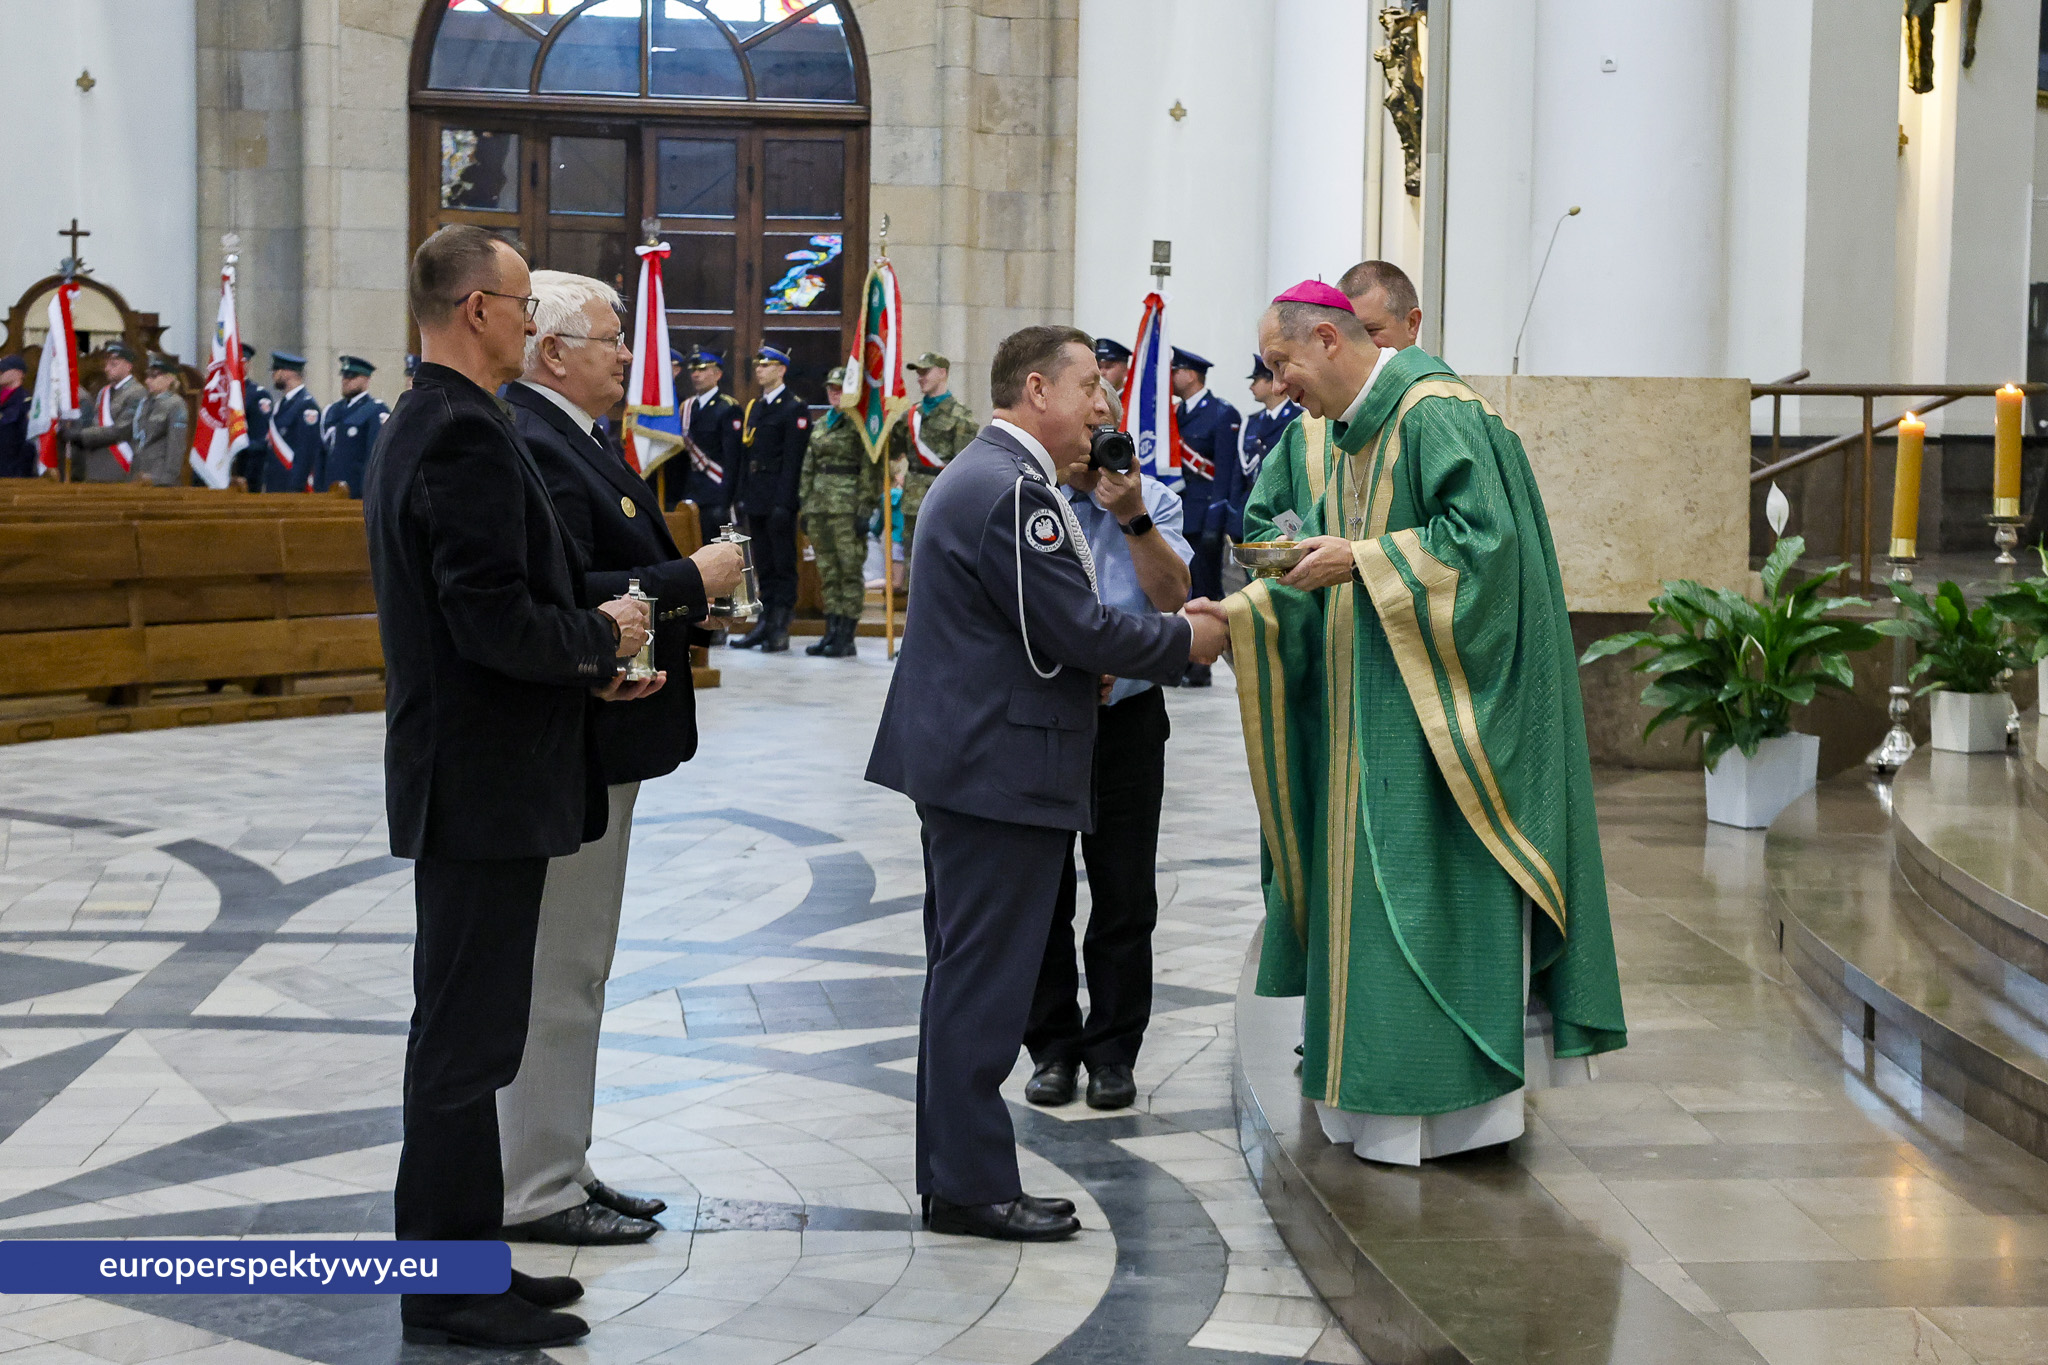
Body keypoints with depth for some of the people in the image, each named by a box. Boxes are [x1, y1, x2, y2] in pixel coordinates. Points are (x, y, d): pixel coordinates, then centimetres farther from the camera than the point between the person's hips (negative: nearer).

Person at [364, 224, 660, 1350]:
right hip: (484, 784, -11)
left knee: (468, 1029, 16)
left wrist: (585, 666, 12)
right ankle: (450, 1291, 5)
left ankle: (464, 1256, 25)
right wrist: (601, 635, -9)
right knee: (467, 1035, -3)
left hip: (462, 775, 11)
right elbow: (495, 621, -25)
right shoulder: (468, 435, -19)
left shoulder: (416, 426, 14)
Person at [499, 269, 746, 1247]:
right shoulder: (528, 447, -19)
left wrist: (692, 584, 4)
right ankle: (533, 1193, 6)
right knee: (555, 974, -3)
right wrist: (691, 580, -20)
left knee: (570, 972, 17)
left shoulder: (567, 439, 16)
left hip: (594, 742, 11)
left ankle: (556, 1168, 26)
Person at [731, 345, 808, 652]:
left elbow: (793, 459, -13)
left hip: (779, 498, -8)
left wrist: (783, 503, -18)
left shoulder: (794, 408, -7)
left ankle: (780, 627, -2)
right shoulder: (753, 408, 18)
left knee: (783, 563, -4)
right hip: (756, 500, 8)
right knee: (763, 566, 9)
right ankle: (765, 623, 13)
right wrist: (743, 496, 12)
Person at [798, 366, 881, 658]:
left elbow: (871, 469, -9)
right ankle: (831, 633, 12)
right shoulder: (819, 425, 17)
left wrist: (865, 510, -14)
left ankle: (847, 638, -4)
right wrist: (805, 507, 15)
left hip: (847, 505, -7)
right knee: (827, 573, 8)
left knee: (850, 571, -5)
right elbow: (808, 467, 20)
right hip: (819, 506, 7)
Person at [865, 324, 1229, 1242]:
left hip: (963, 757, 11)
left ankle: (954, 1174, 23)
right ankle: (972, 1185, 2)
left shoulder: (979, 473, 17)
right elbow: (1076, 627, -19)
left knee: (967, 972, 15)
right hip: (1000, 765, -11)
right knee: (983, 977, -5)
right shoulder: (1012, 489, -18)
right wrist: (1186, 641, -6)